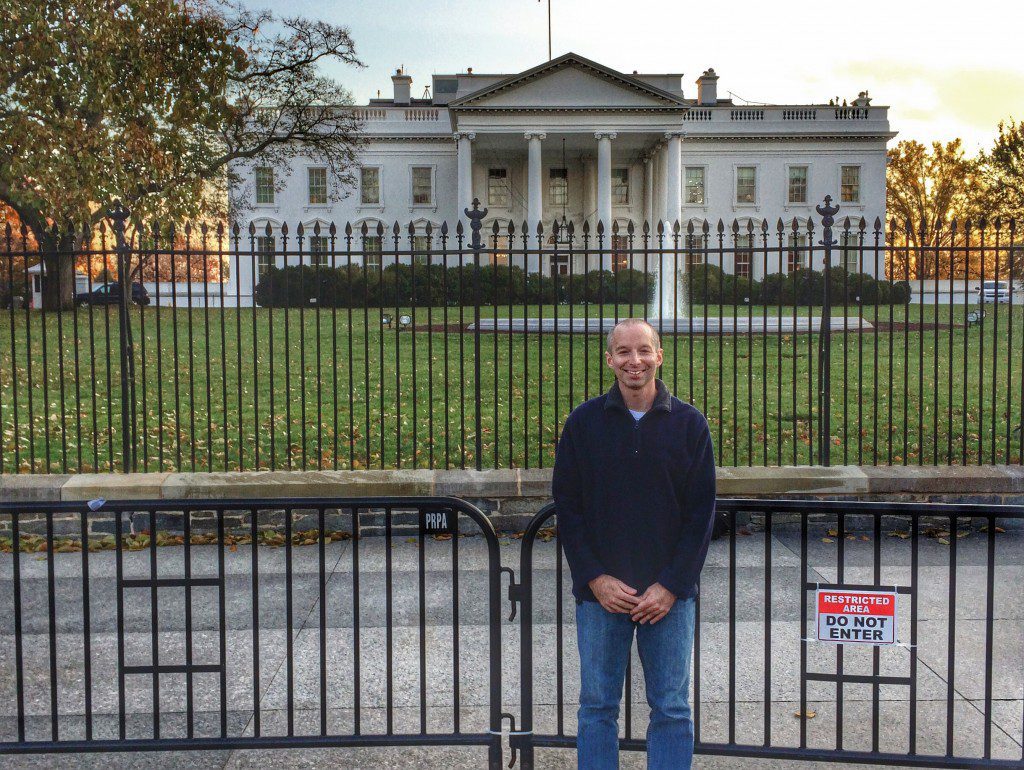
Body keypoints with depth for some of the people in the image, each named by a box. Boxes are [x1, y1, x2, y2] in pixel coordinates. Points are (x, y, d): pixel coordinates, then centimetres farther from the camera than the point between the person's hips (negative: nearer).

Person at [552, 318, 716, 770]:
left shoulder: (689, 424, 0)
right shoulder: (584, 422, 1)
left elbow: (702, 513, 0)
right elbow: (566, 507, 2)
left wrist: (671, 585, -8)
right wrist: (595, 578, -8)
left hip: (669, 592, 0)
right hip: (600, 592, 0)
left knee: (672, 710, 7)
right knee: (597, 708, 8)